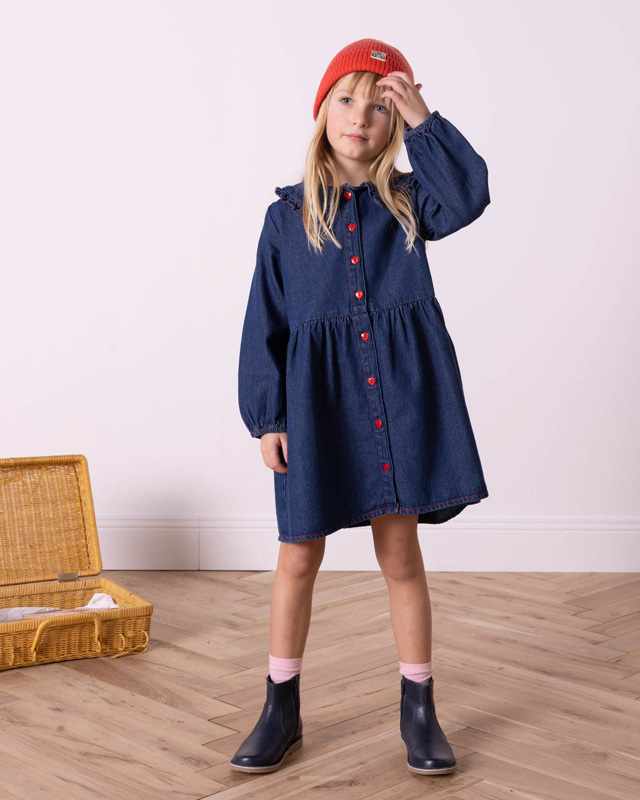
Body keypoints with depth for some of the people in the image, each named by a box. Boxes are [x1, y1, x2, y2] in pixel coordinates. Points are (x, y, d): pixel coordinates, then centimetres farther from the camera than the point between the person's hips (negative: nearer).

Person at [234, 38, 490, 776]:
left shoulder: (406, 202, 7)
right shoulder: (288, 215, 3)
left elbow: (469, 195, -15)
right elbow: (265, 323, 2)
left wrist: (422, 121, -15)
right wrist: (266, 417, -3)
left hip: (399, 399, 0)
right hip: (314, 401, 0)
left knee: (400, 554, 8)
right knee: (298, 555, 7)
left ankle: (418, 712, 22)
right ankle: (281, 712, 24)